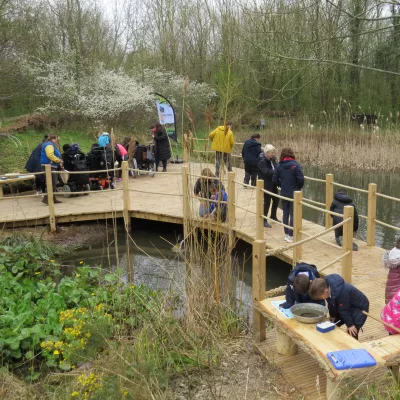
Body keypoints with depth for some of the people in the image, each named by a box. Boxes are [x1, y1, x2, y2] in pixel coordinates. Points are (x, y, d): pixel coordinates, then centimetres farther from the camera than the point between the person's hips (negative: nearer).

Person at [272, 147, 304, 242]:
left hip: (283, 194, 3)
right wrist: (299, 187, 3)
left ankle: (286, 234, 21)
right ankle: (290, 236, 7)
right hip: (294, 194, -3)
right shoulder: (295, 165, -13)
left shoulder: (279, 166, -4)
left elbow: (275, 180, -2)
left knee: (285, 214, 14)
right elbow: (301, 179, -17)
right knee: (293, 214, 5)